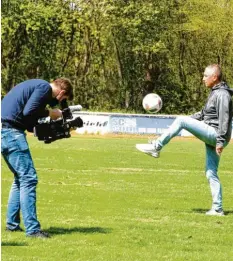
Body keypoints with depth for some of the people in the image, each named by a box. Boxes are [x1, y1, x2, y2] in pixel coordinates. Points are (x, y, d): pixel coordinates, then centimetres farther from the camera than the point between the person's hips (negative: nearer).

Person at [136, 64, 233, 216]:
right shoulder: (215, 93, 20)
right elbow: (204, 113, 29)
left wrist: (221, 141, -24)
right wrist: (188, 120, 22)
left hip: (215, 133, -10)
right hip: (211, 136, 10)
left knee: (181, 121, -15)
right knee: (211, 173, 7)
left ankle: (156, 147, -13)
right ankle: (217, 209, 6)